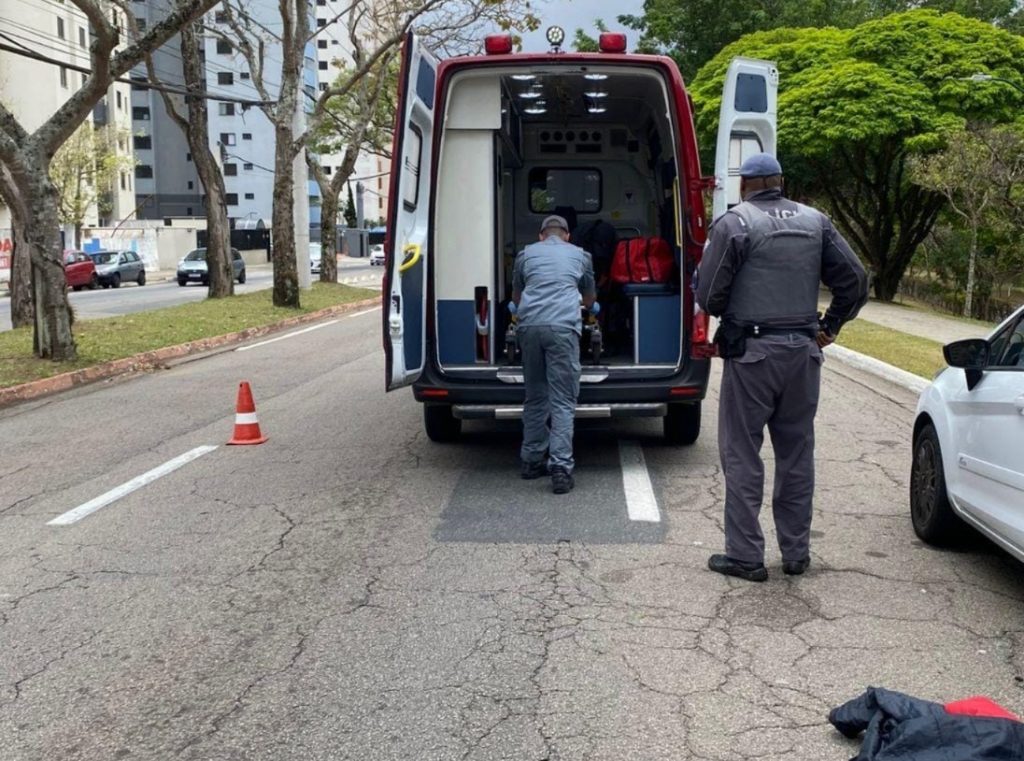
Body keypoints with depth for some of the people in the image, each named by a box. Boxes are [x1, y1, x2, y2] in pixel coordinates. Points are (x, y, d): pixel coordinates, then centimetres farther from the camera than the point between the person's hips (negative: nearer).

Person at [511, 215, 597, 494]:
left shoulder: (526, 254, 23)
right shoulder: (580, 255, 23)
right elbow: (590, 299, 38)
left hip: (529, 326, 2)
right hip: (563, 327, -2)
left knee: (534, 398, 15)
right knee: (563, 402, -3)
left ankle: (531, 461, 22)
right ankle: (560, 468, -12)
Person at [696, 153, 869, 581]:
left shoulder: (734, 223, -6)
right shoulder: (815, 222, 9)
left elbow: (708, 293, -9)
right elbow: (854, 280, 6)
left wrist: (725, 318, 11)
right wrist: (829, 327, 14)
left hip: (752, 352, -5)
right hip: (803, 352, 5)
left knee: (742, 454, 3)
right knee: (797, 453, 13)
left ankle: (745, 556, 5)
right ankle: (796, 553, 20)